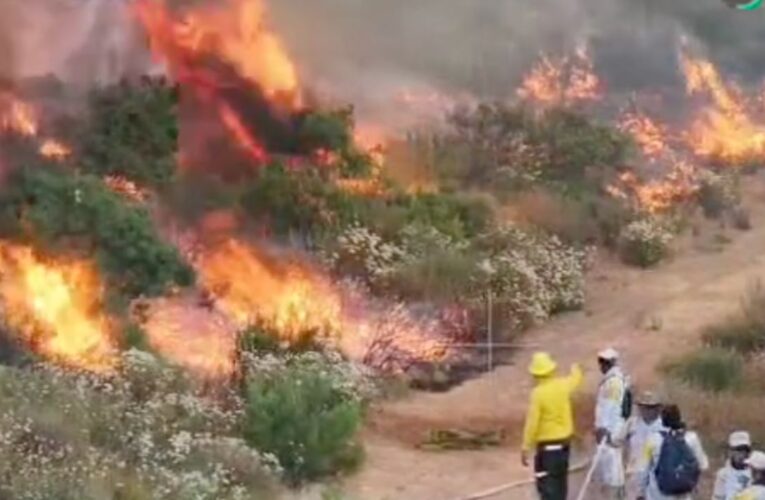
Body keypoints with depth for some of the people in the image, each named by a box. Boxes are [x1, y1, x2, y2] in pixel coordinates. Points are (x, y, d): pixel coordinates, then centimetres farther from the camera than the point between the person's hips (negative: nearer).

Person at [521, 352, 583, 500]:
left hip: (547, 445, -7)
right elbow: (575, 379, 23)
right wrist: (576, 370, 47)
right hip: (564, 441, 7)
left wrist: (526, 448, -15)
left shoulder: (538, 393, -19)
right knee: (560, 480, 20)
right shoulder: (562, 385, -2)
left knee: (546, 483, -7)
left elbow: (532, 423, -20)